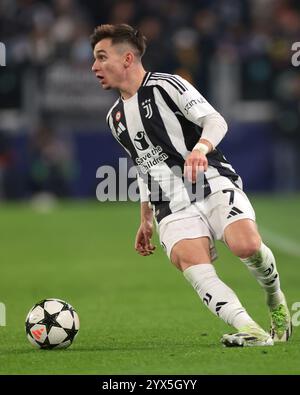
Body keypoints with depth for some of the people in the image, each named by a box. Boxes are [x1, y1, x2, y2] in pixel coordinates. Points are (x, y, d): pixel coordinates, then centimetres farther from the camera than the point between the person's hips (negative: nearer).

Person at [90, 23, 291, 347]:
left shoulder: (166, 86, -1)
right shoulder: (115, 118, 20)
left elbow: (215, 121, -11)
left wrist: (200, 148, -31)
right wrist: (145, 220, 29)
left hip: (213, 184, -5)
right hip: (172, 208, 5)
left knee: (246, 245, -28)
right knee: (192, 265, -24)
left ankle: (275, 299, 5)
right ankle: (251, 332, -36)